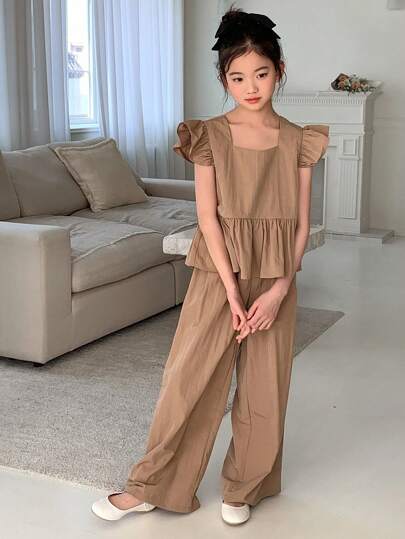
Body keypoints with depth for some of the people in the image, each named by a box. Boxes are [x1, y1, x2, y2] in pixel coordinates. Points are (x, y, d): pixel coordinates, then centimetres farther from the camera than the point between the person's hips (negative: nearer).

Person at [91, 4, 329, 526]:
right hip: (217, 275, -1)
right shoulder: (209, 136, -4)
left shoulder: (298, 141, 1)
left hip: (275, 281, 2)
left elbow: (301, 224, 0)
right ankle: (149, 487, 18)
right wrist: (232, 291, -14)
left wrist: (278, 290, -11)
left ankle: (242, 487, 29)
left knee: (264, 390, 9)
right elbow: (208, 216, -8)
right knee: (187, 382, 2)